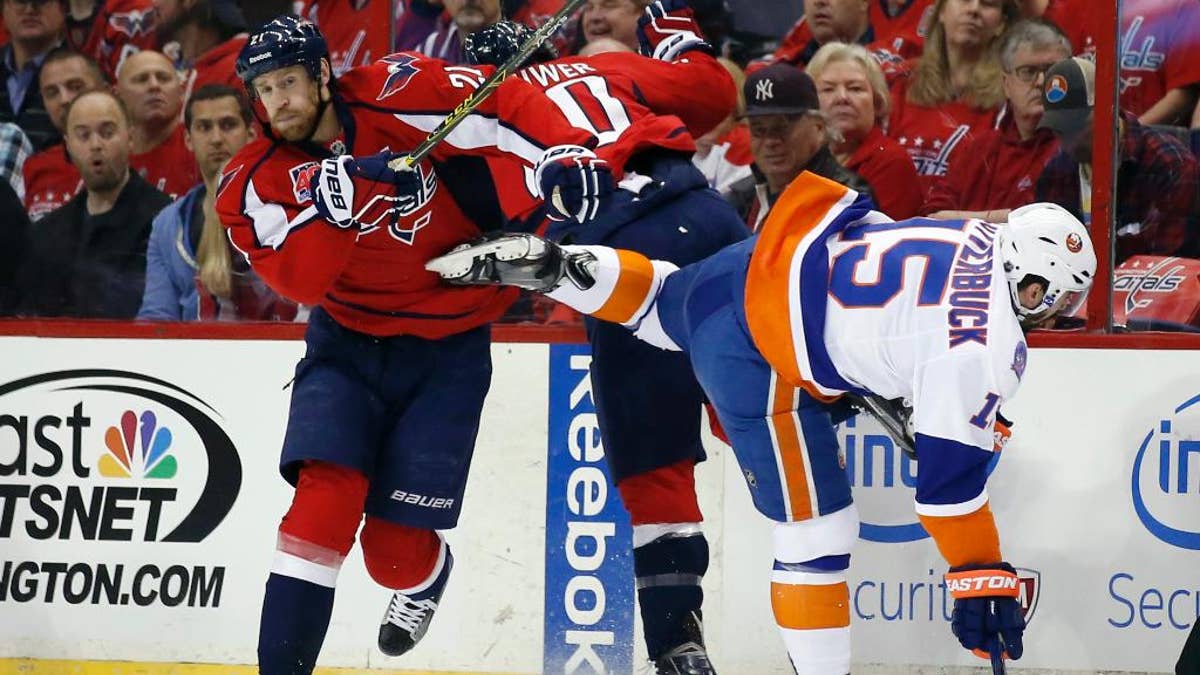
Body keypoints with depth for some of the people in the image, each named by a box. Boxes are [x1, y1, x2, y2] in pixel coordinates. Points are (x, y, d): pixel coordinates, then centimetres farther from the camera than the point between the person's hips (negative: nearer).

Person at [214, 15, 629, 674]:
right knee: (325, 496, -21)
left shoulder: (393, 96, -17)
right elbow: (300, 280, -22)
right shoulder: (255, 182, -8)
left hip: (447, 348, -2)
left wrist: (564, 155, -40)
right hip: (347, 343, 2)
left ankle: (427, 577, 35)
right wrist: (340, 192, -36)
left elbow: (506, 105, -21)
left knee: (393, 545, -3)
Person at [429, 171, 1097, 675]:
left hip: (749, 267, 9)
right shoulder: (988, 350, -20)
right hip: (759, 360, -9)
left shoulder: (978, 239, 3)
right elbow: (950, 476, -20)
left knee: (663, 300, 41)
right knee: (817, 529, -2)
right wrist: (982, 578, -14)